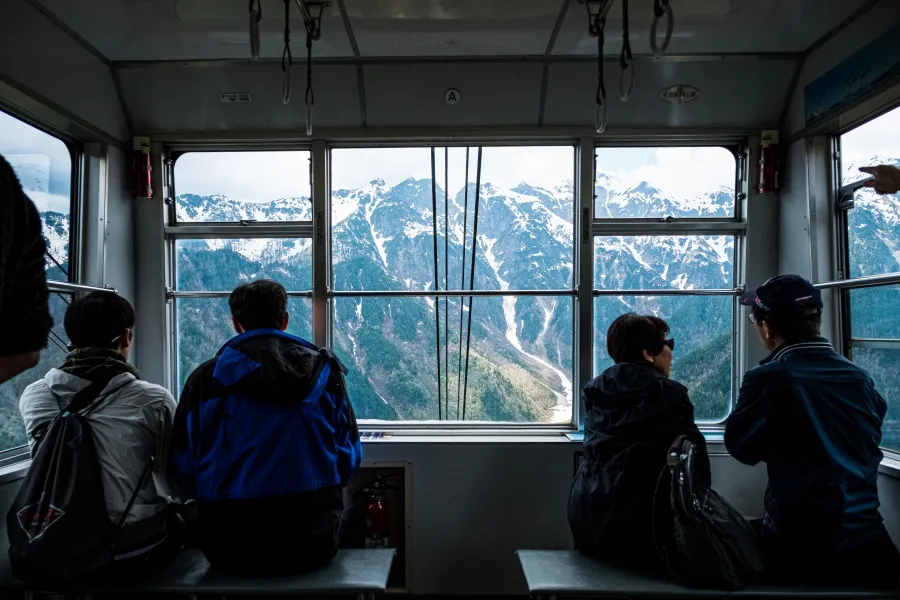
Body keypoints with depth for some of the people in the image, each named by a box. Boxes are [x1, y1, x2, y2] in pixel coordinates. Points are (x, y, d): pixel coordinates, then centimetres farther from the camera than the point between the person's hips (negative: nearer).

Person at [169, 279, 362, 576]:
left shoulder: (205, 378, -3)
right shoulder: (325, 371, 0)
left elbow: (185, 472, 1)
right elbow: (348, 460, 3)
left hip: (231, 550, 0)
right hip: (312, 543, 0)